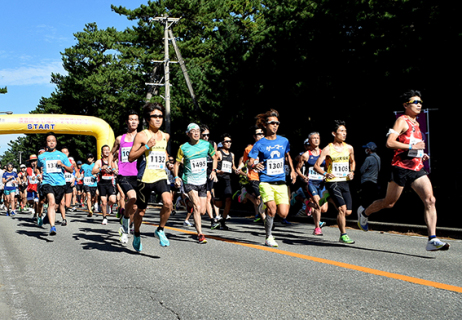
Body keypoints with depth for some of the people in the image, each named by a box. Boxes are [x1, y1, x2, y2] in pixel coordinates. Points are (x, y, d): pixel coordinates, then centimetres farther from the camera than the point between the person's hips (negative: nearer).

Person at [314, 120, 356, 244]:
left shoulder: (349, 148, 9)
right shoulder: (328, 149, -5)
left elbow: (352, 162, 27)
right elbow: (316, 166, -6)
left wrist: (352, 172, 7)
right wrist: (325, 173, -25)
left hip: (345, 182, 5)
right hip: (333, 182, -5)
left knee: (348, 211, 1)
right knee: (342, 208, -17)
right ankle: (343, 235, -6)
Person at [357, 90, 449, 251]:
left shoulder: (415, 123, 19)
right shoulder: (402, 120, -6)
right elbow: (390, 142, -19)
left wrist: (420, 153, 17)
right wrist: (412, 147, -21)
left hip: (417, 168, 7)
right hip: (401, 167, -7)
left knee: (430, 200, -12)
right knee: (389, 203, 6)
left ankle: (432, 240, -17)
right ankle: (364, 213, 34)